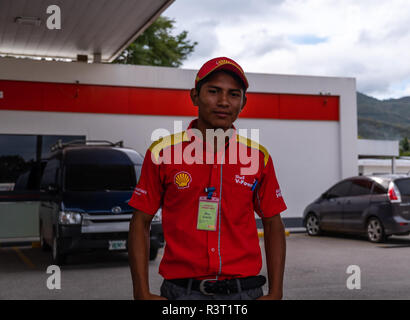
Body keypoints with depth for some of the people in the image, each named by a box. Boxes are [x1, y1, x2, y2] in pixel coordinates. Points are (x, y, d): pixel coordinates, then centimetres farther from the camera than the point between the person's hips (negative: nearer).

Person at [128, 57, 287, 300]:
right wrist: (142, 293, -6)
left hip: (244, 290, 2)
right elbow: (141, 222, 0)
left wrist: (275, 293, 1)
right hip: (182, 291, -1)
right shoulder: (162, 153, -2)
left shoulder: (258, 157, 2)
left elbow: (273, 225, 7)